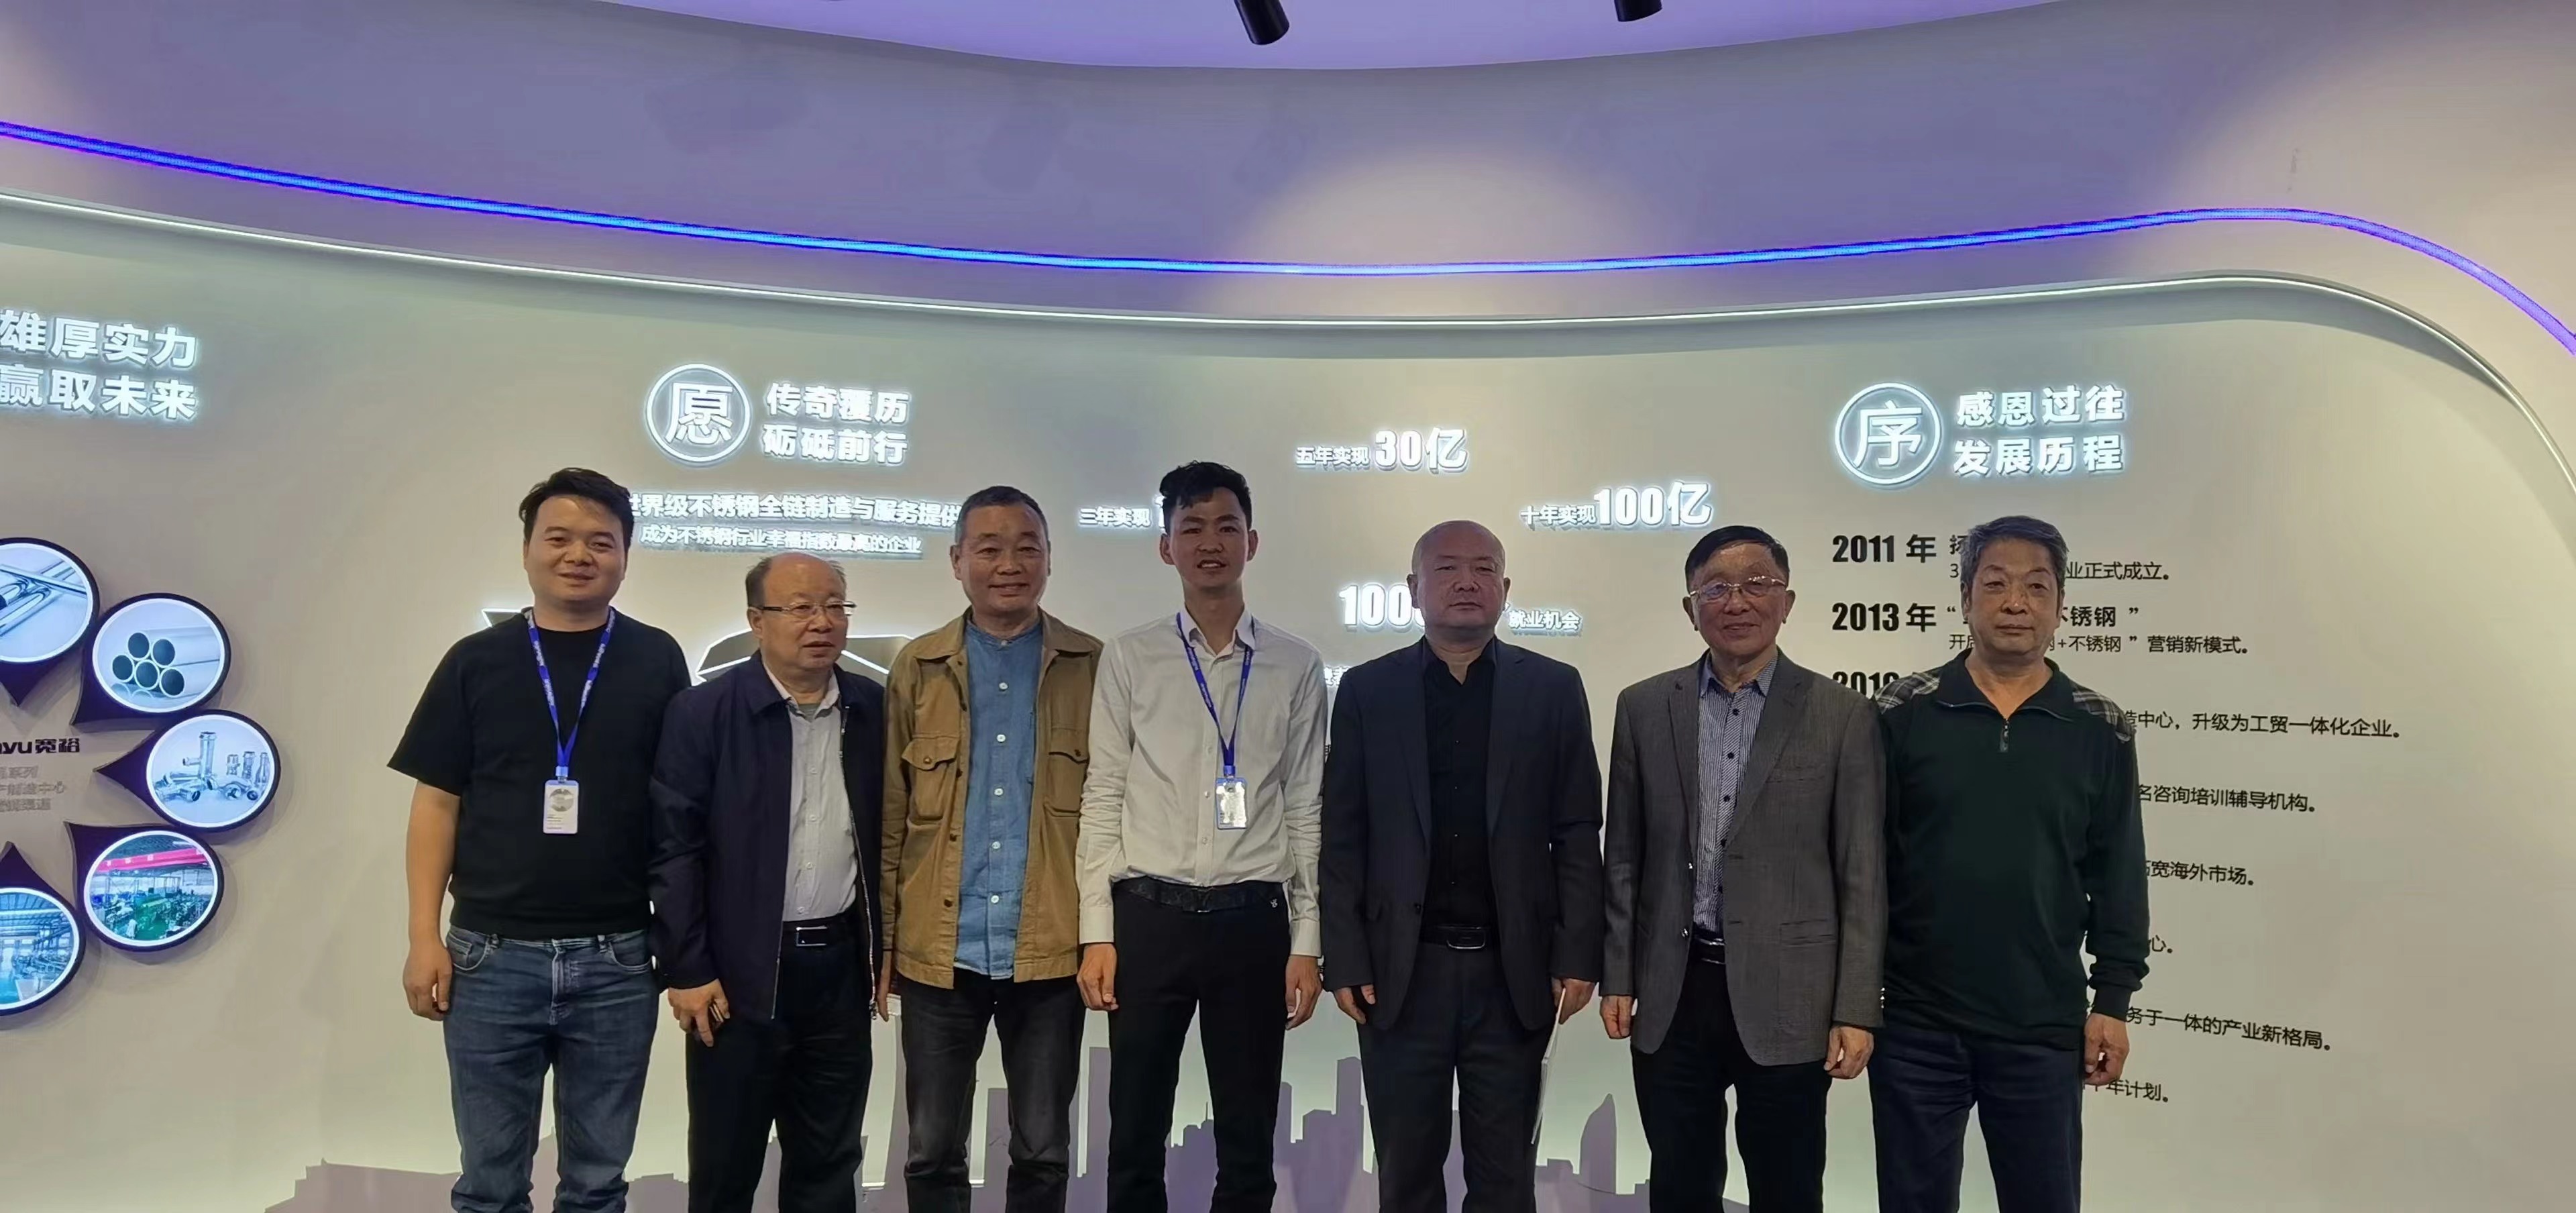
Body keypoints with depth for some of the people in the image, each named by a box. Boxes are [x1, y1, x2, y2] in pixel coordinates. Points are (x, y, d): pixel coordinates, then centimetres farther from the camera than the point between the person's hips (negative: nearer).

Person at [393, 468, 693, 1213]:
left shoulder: (657, 662, 2)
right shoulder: (476, 662, 3)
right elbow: (437, 804, 4)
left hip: (616, 960, 0)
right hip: (492, 955, 1)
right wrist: (425, 937, -3)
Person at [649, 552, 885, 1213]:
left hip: (842, 967, 3)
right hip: (741, 972, -3)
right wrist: (686, 970, -10)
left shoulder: (875, 709, 3)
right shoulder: (703, 712, -7)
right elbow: (674, 850, -8)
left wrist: (887, 947, 7)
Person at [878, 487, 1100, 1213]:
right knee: (933, 1154, 11)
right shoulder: (916, 670, 5)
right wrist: (884, 942, 3)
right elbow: (890, 818, 5)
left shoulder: (1093, 668, 1)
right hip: (938, 953, 1)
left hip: (1052, 953, -1)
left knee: (1042, 1154, 11)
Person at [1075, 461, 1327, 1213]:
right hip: (1149, 916, 0)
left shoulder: (1297, 667, 3)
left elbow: (1306, 811, 4)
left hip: (1254, 920, 1)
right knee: (1135, 1141, 11)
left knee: (1249, 1148, 12)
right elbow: (1103, 801, 2)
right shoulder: (1128, 659, 3)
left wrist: (1307, 942, 1)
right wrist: (1097, 932, -3)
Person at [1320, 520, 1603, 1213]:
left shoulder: (1553, 689, 3)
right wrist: (1345, 961, -4)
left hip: (1514, 972, 0)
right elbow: (1343, 838, 1)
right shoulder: (1366, 690, 2)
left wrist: (1578, 957, -4)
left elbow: (1576, 835, 2)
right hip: (1401, 971, 0)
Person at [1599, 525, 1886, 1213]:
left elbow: (1862, 876, -3)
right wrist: (1617, 976, 4)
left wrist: (1855, 1010, -6)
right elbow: (1625, 857, 7)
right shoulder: (1644, 708, 4)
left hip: (1786, 996, -2)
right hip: (1671, 992, 2)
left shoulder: (1841, 715, -2)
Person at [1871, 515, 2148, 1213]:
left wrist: (2113, 1000, 3)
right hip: (1915, 1022, -1)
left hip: (2044, 1028, 1)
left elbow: (2118, 878, 6)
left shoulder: (2100, 731, 2)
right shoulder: (1903, 715, -3)